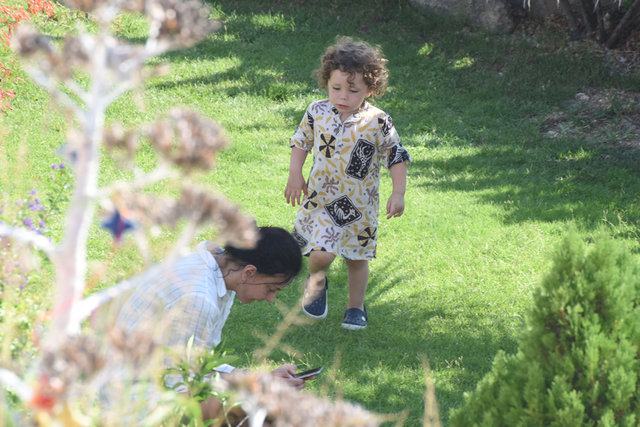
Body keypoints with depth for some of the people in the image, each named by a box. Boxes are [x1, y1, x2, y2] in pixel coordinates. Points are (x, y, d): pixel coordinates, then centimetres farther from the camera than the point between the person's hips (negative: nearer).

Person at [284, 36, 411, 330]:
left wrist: (398, 194, -10)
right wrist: (295, 176, -1)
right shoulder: (317, 113, -6)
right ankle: (316, 281, 21)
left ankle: (356, 307, 32)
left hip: (359, 205, 0)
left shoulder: (378, 123, -12)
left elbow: (397, 157, -4)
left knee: (357, 259, 11)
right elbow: (301, 142, 8)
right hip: (321, 199, 0)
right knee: (321, 255, -13)